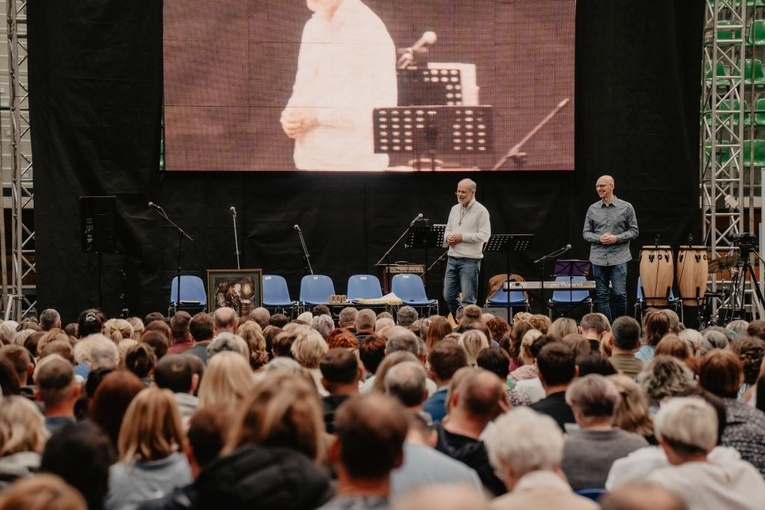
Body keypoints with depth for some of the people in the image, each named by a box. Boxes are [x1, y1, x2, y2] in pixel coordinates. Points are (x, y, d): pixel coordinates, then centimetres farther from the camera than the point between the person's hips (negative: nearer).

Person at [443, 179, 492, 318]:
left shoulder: (481, 211, -6)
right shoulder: (455, 209, 15)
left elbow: (485, 235, -13)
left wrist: (462, 237, -16)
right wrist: (447, 237, 0)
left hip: (470, 260, -7)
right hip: (452, 258, 7)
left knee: (468, 299, -4)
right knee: (448, 296, 8)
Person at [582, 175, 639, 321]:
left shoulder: (626, 207, 2)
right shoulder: (593, 209, 8)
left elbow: (634, 231, 3)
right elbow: (586, 233, 10)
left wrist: (617, 238, -12)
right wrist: (599, 239, -10)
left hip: (619, 258, -2)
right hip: (598, 258, 3)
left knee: (619, 294, -7)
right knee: (602, 295, 4)